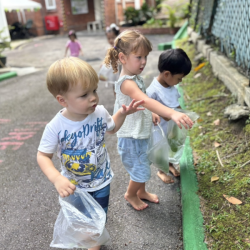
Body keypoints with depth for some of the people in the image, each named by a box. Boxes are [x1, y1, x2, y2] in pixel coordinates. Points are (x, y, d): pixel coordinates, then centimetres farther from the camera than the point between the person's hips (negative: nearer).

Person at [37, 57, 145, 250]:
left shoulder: (99, 112, -20)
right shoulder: (55, 127, -28)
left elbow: (111, 128, 3)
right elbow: (43, 156, -16)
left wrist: (122, 113, -15)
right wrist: (57, 179, -33)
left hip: (101, 180, 2)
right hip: (74, 185, -1)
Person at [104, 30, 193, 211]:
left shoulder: (136, 78, 3)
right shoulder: (127, 83, -29)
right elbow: (146, 101, -47)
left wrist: (151, 113, 3)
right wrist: (172, 113, -58)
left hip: (141, 133, 9)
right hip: (131, 138, -9)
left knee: (143, 166, 25)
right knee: (141, 171, 7)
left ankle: (141, 192, 48)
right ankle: (130, 195, 36)